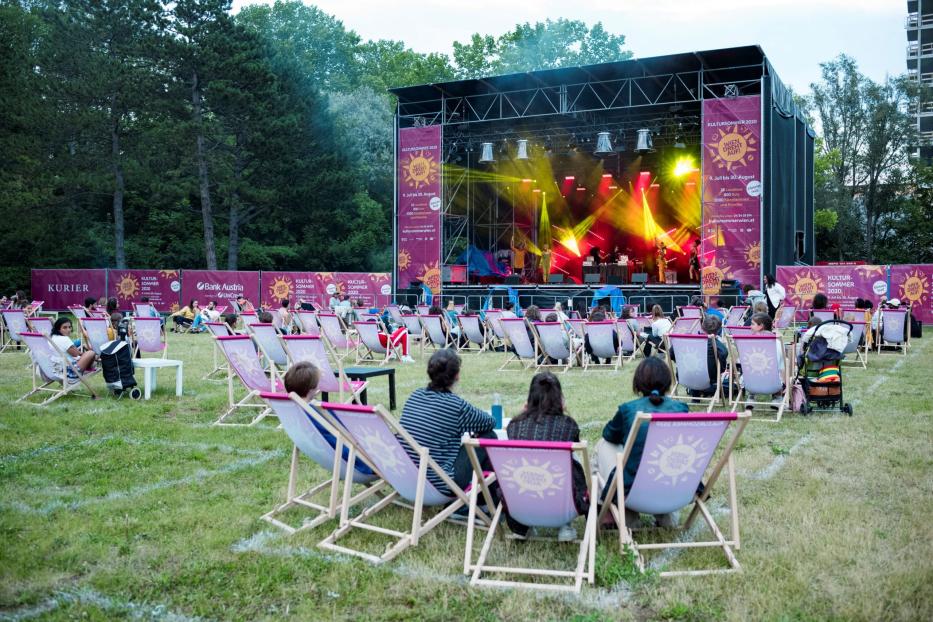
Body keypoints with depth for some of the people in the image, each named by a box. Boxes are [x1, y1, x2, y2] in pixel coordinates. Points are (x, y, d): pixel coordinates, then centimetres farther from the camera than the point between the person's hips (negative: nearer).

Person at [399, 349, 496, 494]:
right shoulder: (456, 405, -13)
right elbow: (490, 422, 5)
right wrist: (474, 428, 28)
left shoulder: (415, 395, 5)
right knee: (489, 437, 8)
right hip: (438, 485, -7)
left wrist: (469, 427, 25)